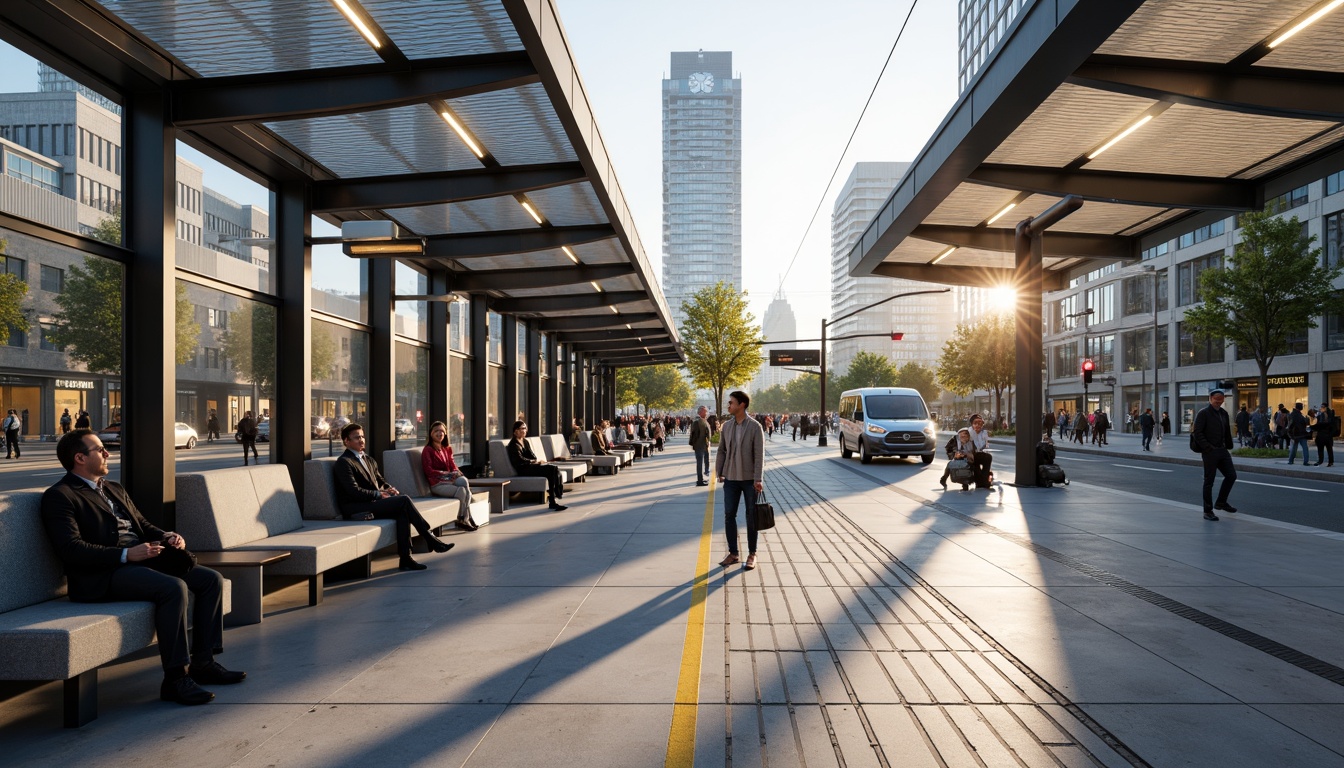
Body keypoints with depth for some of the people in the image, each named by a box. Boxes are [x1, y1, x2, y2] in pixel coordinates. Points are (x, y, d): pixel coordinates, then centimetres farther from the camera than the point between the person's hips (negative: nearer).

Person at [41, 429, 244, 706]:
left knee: (212, 579, -5)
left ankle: (202, 662, 0)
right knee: (174, 587, -32)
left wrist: (167, 536, 3)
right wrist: (126, 555, -23)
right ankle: (175, 678, -24)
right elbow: (71, 549, -16)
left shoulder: (115, 489, 23)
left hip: (143, 560, 9)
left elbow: (142, 524, 26)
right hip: (105, 575, -9)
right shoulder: (59, 496, -4)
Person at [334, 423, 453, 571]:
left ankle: (405, 558, -27)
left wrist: (389, 489, 2)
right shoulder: (343, 462, -5)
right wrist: (379, 494, -13)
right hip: (355, 509, -8)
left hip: (372, 503, 8)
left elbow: (381, 481, 25)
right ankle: (431, 539, -14)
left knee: (402, 511, -24)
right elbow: (354, 491, -15)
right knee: (404, 500, -22)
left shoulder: (369, 460, 21)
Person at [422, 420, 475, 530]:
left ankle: (464, 519, -25)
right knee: (461, 490, -31)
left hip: (449, 479, 6)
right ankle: (466, 518, -14)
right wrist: (446, 474, -18)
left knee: (464, 481, -29)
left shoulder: (447, 449, 18)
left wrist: (456, 472, -9)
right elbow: (429, 471, -11)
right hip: (437, 484, -6)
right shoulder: (428, 450, -3)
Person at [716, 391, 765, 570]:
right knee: (729, 515, 5)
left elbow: (759, 454, -12)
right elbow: (721, 450, 10)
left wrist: (758, 479, -17)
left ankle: (752, 554, 17)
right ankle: (733, 553, 17)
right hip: (731, 478, 4)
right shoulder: (727, 426, 5)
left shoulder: (754, 427, -10)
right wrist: (719, 472, 3)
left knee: (751, 517, 5)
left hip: (749, 479, -4)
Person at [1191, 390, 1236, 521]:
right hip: (1209, 452, -7)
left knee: (1231, 476, 7)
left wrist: (1229, 447, 12)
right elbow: (1197, 433, -14)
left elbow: (1227, 432, 19)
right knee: (1209, 481, -1)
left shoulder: (1224, 413, 13)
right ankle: (1208, 511, 7)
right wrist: (1208, 447, -19)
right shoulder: (1203, 413, -8)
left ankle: (1221, 502, 26)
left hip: (1222, 450, 7)